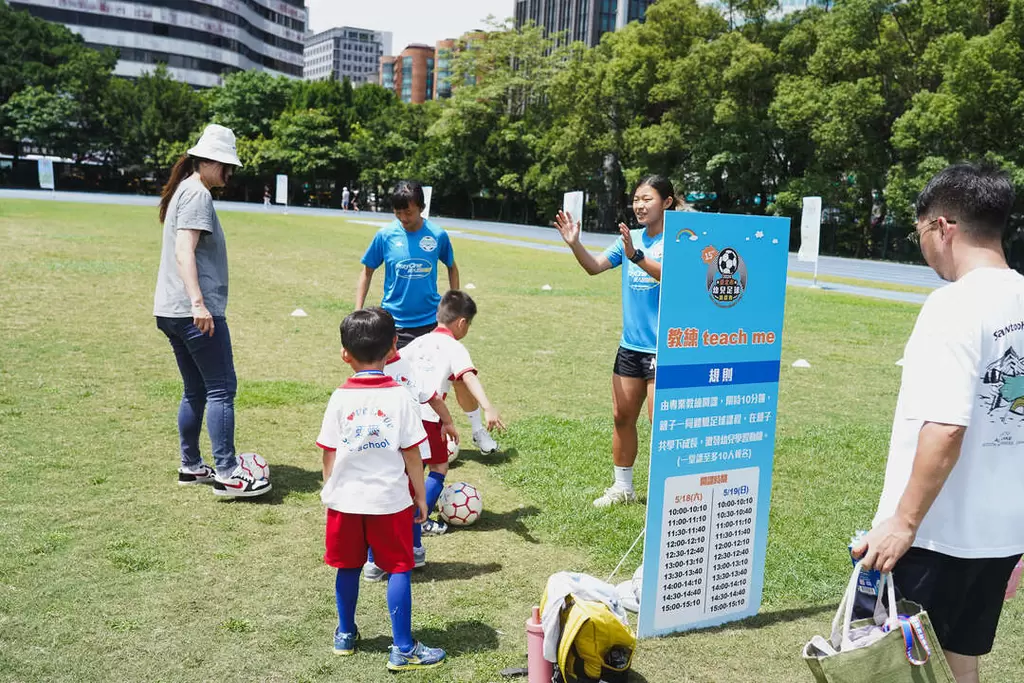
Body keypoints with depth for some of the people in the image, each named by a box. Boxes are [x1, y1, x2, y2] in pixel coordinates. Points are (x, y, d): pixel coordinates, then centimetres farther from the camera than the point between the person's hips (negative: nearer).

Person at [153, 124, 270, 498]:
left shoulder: (184, 190, 20)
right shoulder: (198, 194, -11)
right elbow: (184, 251, -21)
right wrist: (199, 303, -28)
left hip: (172, 311, 10)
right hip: (194, 312, -10)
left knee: (196, 390, 16)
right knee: (221, 389, -7)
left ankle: (191, 466, 23)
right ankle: (226, 473, -5)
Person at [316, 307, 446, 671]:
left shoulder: (340, 398, -7)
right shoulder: (400, 397, -11)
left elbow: (329, 454, -2)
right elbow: (411, 454, -8)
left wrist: (329, 492, 13)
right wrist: (420, 496, 4)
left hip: (346, 500, 3)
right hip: (390, 501, -2)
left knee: (348, 567, 18)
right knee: (398, 569, 8)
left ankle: (345, 634, 35)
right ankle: (403, 649, 12)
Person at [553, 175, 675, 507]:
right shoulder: (630, 238, 8)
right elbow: (595, 266, 0)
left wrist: (637, 257, -39)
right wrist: (574, 243, -17)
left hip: (664, 349, -6)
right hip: (630, 346, 7)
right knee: (623, 418, 13)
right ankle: (622, 487, 28)